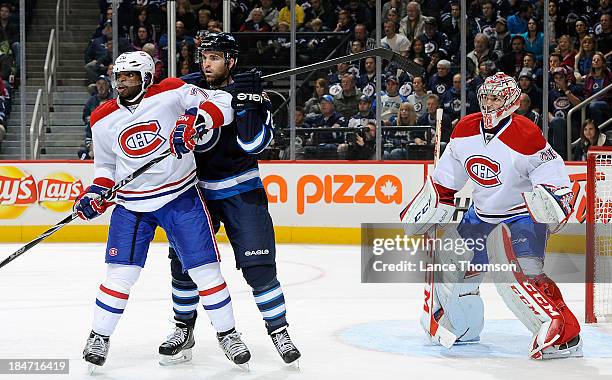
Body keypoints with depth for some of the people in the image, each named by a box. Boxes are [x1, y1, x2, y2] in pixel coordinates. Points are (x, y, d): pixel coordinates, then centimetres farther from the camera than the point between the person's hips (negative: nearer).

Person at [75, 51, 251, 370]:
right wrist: (96, 193, -2)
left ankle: (227, 333, 16)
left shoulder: (171, 94, -8)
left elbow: (222, 103, -11)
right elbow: (106, 165, 16)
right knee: (121, 272, -3)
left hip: (180, 195, -2)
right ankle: (99, 337, 13)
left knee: (204, 268, 0)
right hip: (131, 204, 2)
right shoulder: (102, 120, 5)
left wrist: (198, 119, -29)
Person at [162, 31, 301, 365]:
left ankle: (279, 331, 4)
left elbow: (254, 143, -18)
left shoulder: (251, 92, -7)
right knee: (183, 260, 0)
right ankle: (184, 330, 18)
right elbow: (200, 142, -11)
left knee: (258, 264, -9)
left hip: (241, 190, -2)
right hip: (197, 188, 2)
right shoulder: (189, 88, -3)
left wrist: (247, 103, -27)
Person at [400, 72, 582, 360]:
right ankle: (458, 326, 35)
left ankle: (564, 335, -28)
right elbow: (444, 181, 10)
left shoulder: (526, 136, -22)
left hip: (523, 216, -7)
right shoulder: (465, 131, -3)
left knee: (517, 273, -28)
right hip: (482, 214, 8)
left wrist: (554, 201, -40)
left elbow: (557, 180, -21)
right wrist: (423, 209, 9)